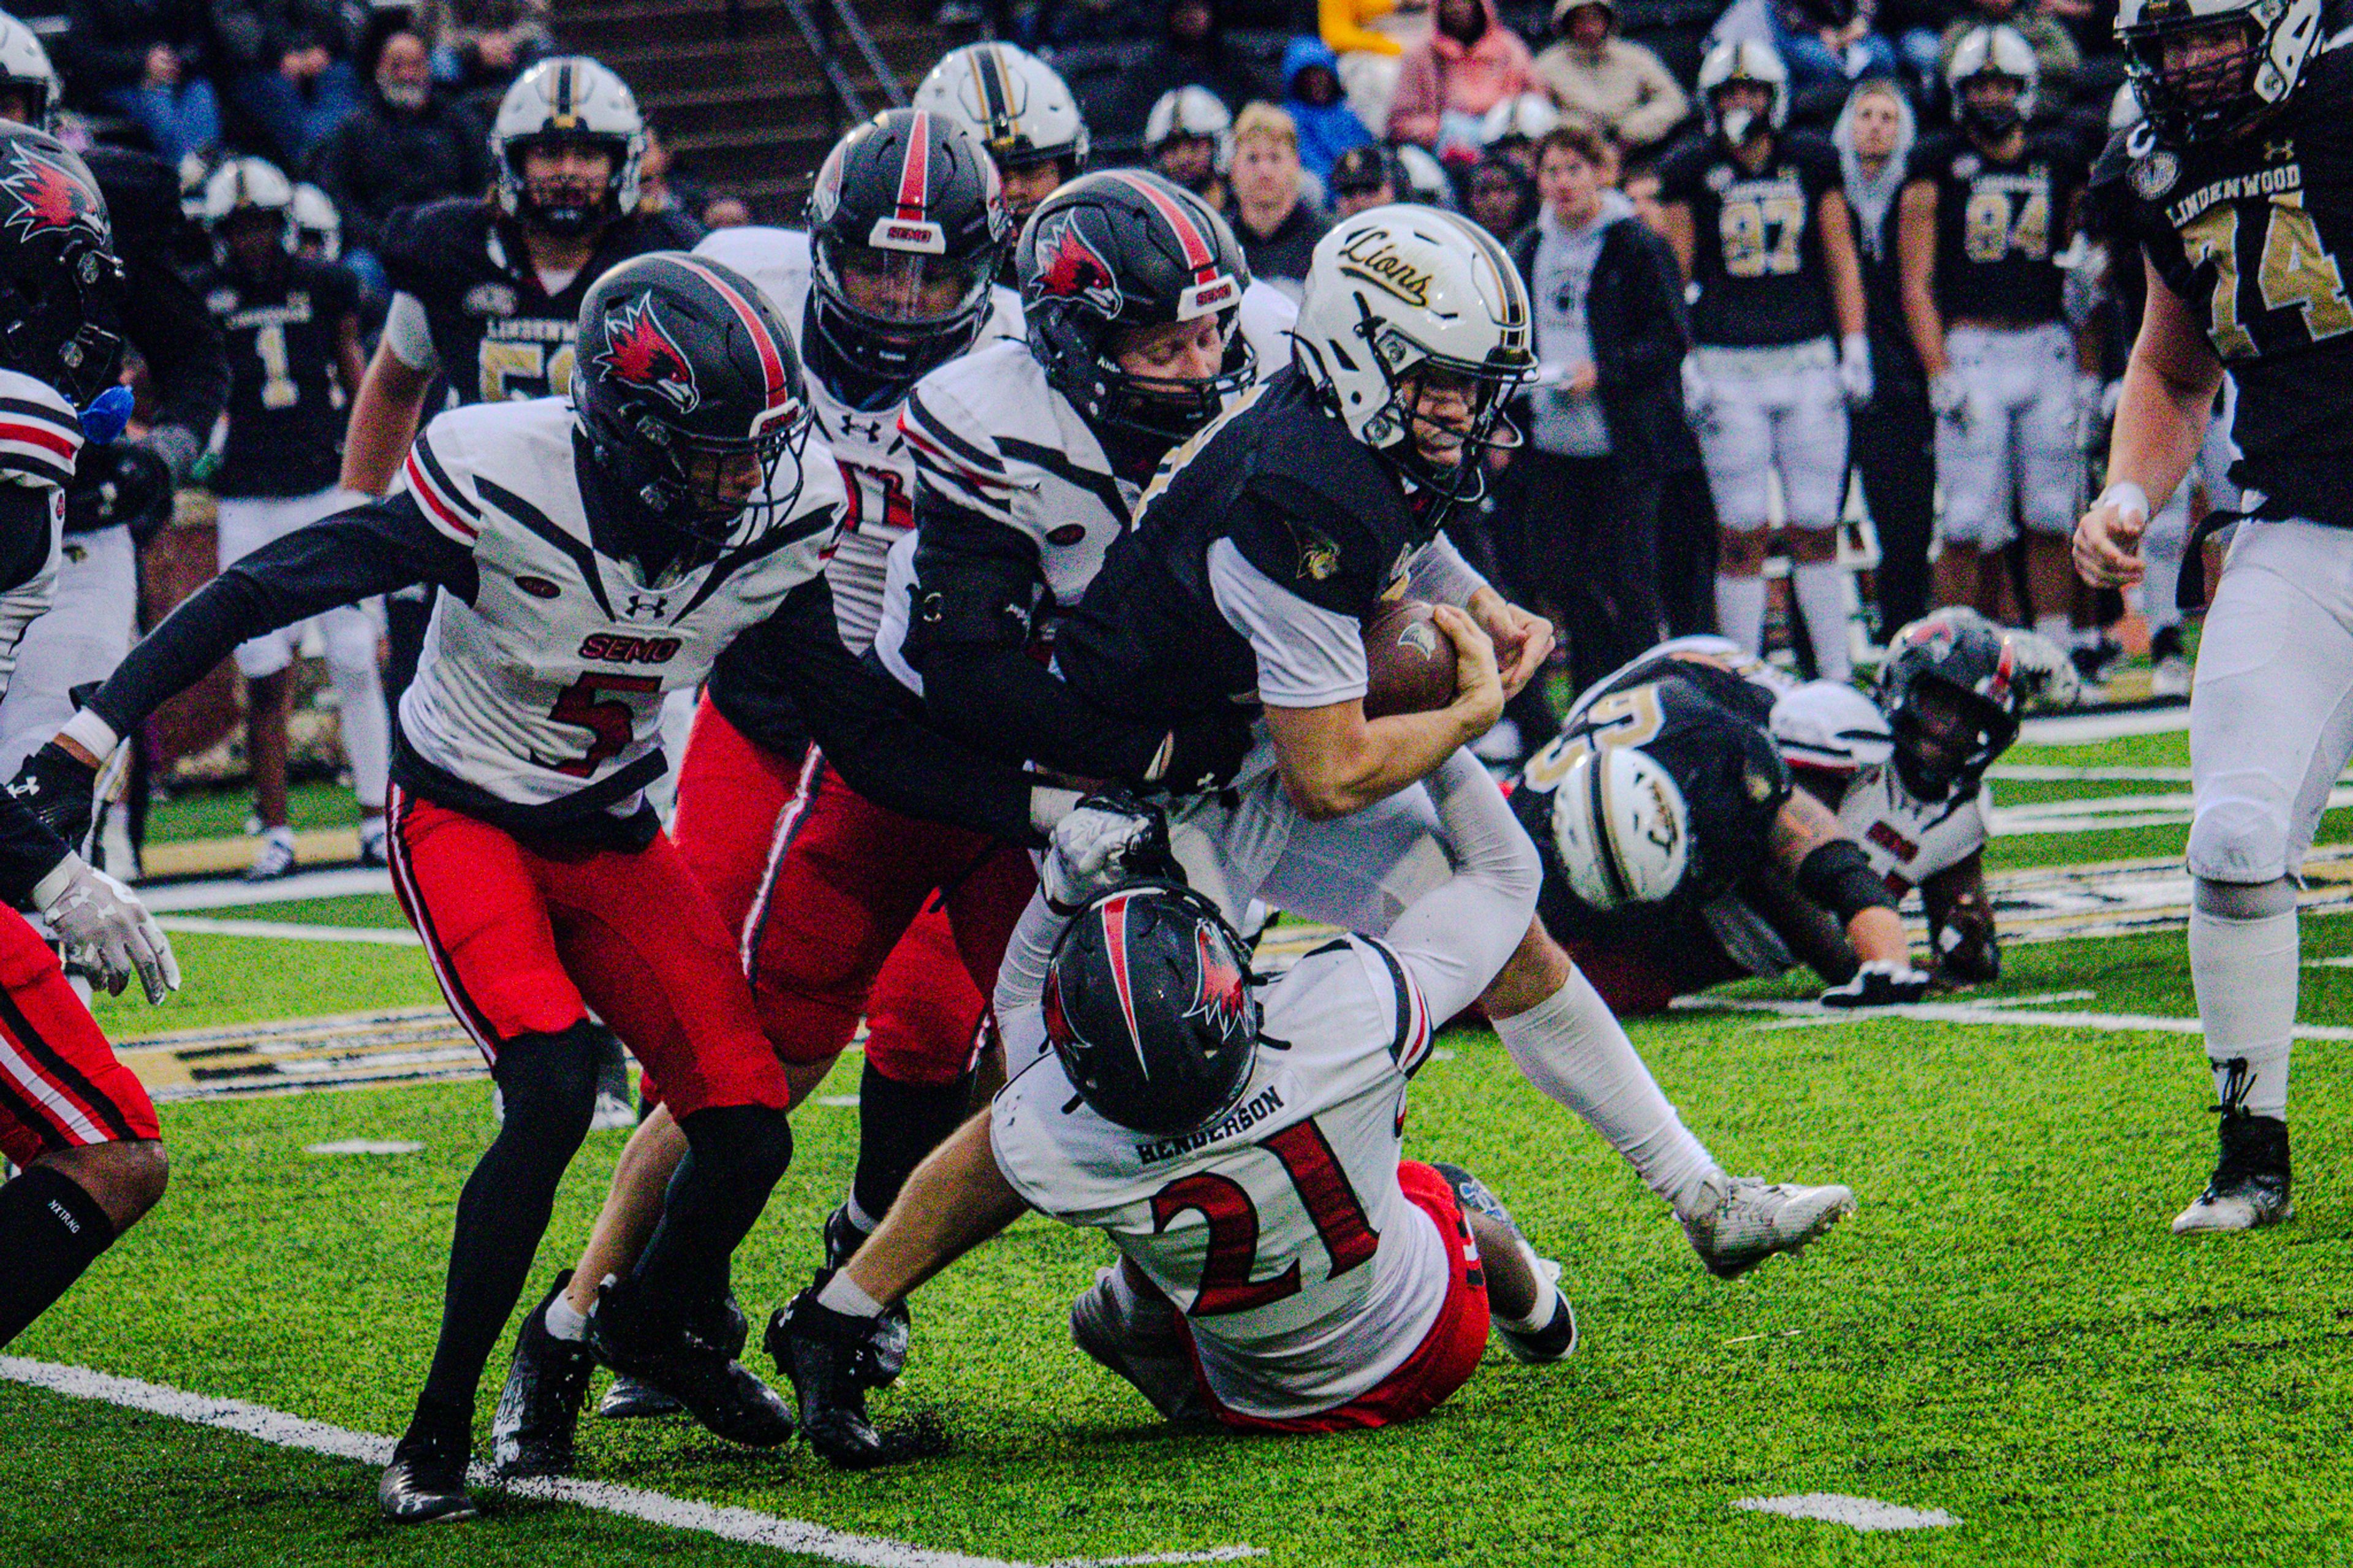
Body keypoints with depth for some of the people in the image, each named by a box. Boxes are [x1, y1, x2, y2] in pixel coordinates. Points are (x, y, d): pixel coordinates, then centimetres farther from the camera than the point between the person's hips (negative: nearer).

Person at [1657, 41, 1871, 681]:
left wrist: (1854, 352, 4)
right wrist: (1682, 367, -4)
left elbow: (1842, 261, 11)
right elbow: (1673, 276, 3)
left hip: (1808, 362, 2)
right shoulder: (1691, 172, 1)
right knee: (1743, 535, -2)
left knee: (1816, 531, 4)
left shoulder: (1812, 162, 7)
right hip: (1728, 365, -2)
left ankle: (1836, 673, 9)